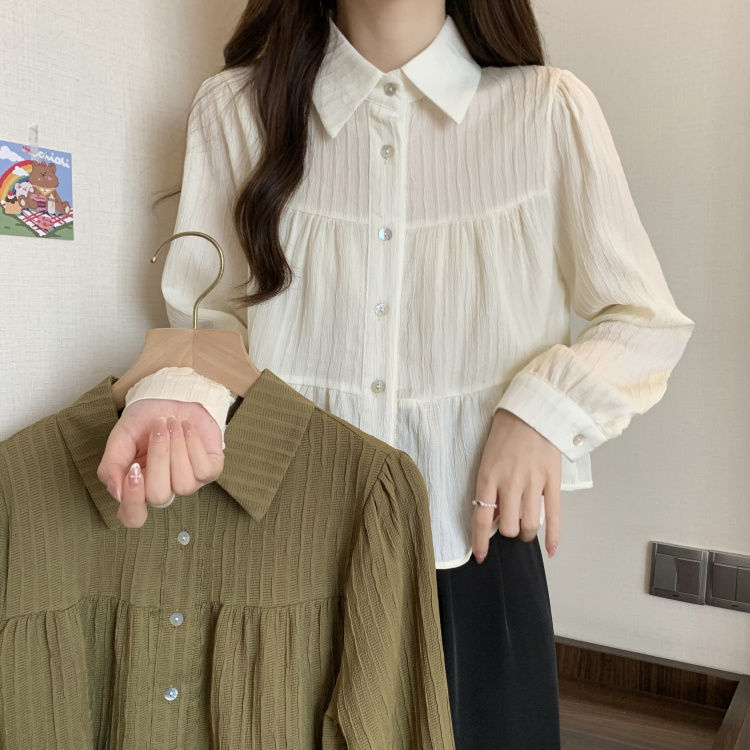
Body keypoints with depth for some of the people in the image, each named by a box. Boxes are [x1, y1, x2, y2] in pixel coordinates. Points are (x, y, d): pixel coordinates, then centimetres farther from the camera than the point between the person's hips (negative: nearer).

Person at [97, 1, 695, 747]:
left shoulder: (550, 109, -7)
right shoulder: (234, 108, -4)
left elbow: (648, 325, 1)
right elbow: (213, 320, 0)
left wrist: (548, 406, -16)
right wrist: (182, 394, -22)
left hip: (476, 552, 0)